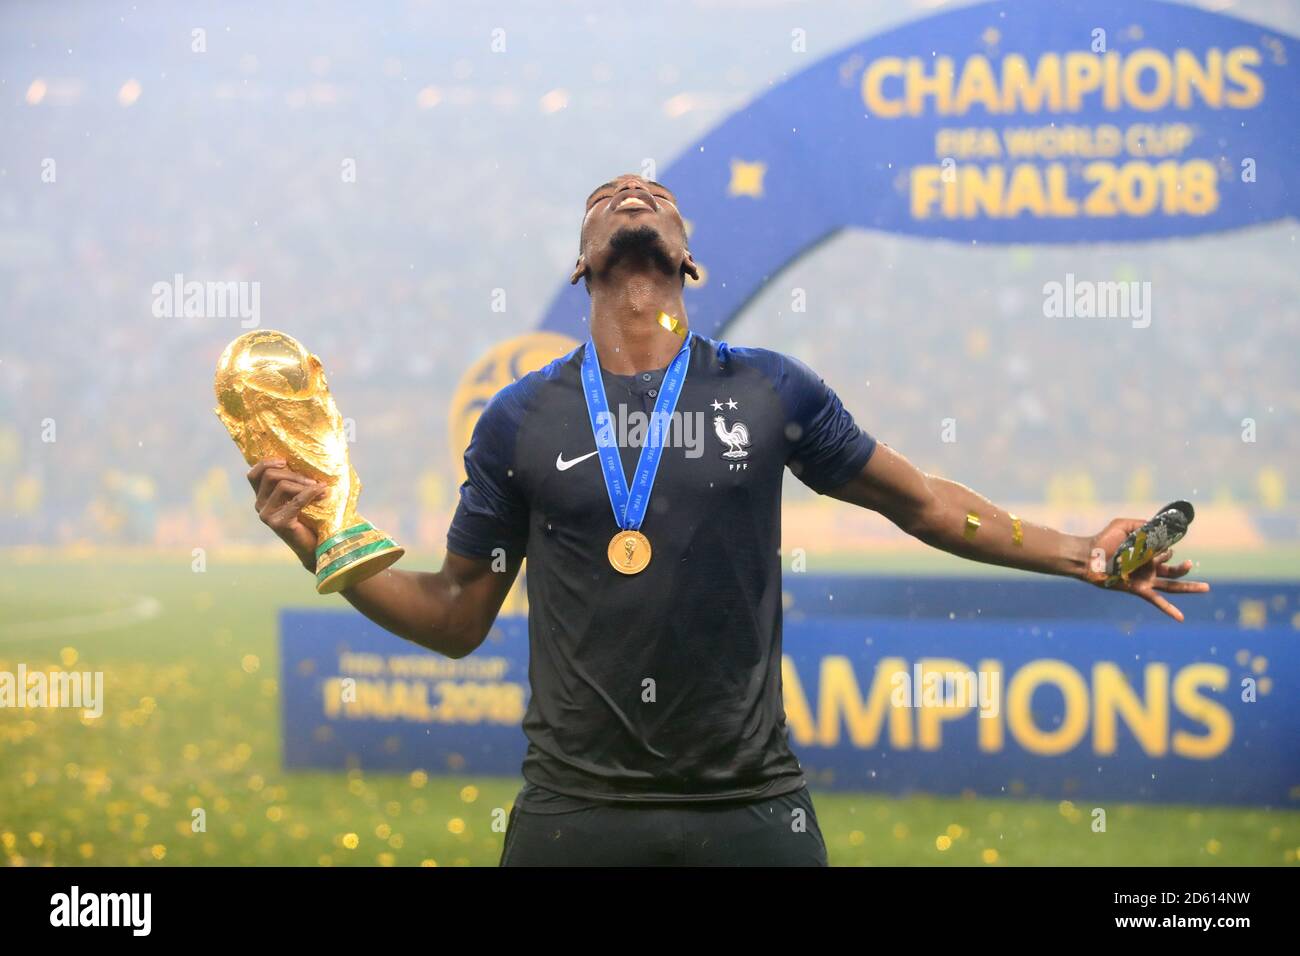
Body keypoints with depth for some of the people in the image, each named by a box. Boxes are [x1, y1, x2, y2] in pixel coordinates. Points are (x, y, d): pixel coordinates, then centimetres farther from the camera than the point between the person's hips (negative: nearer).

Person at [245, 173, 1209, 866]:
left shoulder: (770, 391, 4)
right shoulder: (521, 417, 4)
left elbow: (918, 499, 15)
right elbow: (457, 618, 9)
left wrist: (1075, 553, 7)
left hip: (751, 803, 0)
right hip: (577, 808, 0)